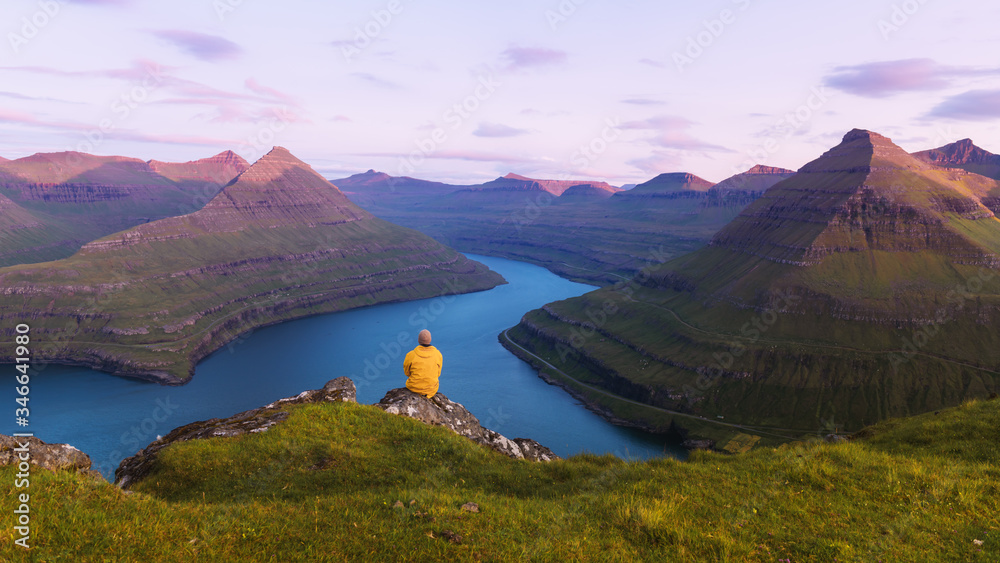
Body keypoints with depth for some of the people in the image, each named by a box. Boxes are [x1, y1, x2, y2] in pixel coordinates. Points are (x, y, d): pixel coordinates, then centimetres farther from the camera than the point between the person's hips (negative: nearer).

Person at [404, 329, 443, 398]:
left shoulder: (411, 355, -21)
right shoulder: (438, 354, -16)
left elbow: (407, 372, -3)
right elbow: (437, 374, -2)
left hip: (414, 387, -1)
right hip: (431, 389, 1)